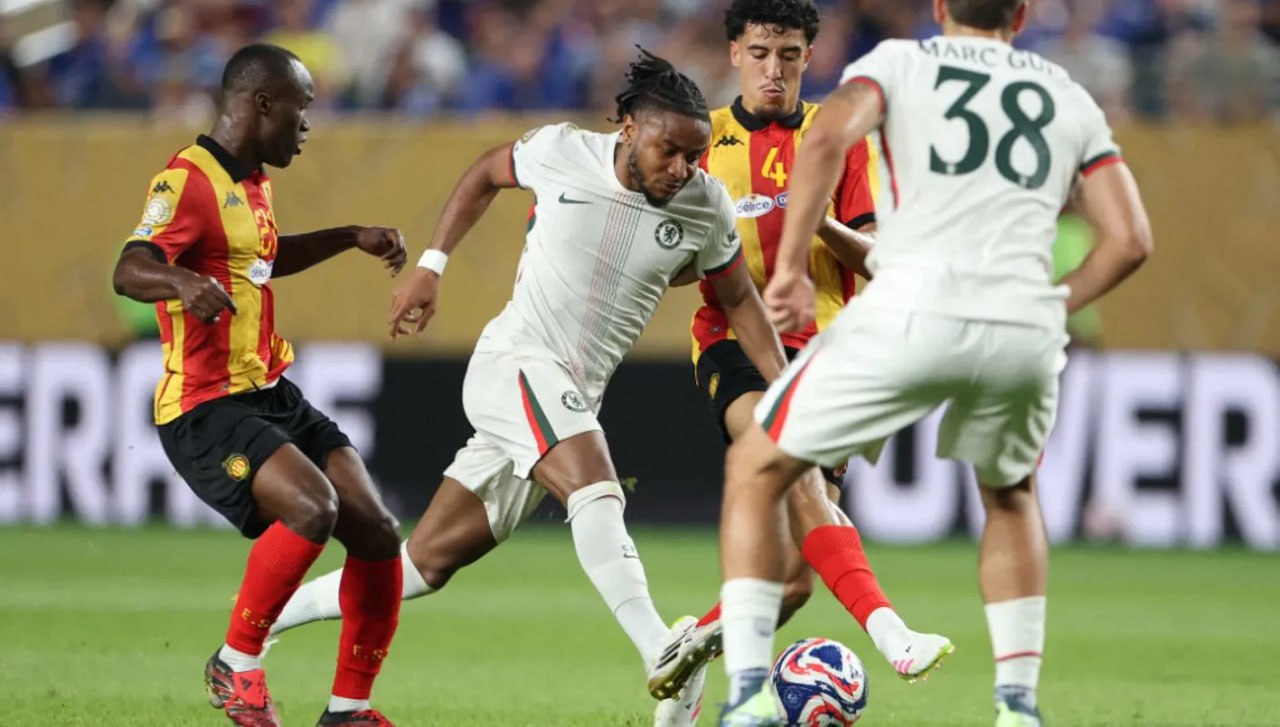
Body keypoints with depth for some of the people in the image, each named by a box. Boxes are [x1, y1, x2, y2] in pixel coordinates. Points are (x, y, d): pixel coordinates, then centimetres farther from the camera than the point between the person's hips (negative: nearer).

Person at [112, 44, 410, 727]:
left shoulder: (250, 181, 16)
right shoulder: (188, 180, -14)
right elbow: (128, 270, -30)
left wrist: (352, 237, 36)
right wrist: (183, 282, -51)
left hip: (273, 397, 9)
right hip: (205, 409, -9)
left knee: (378, 534, 0)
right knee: (311, 506, -30)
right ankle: (235, 665, -11)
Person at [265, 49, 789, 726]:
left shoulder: (704, 206, -1)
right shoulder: (561, 153, -7)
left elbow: (739, 298, 12)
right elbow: (485, 173, 13)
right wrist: (431, 266, 10)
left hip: (572, 400, 5)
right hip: (514, 364, -5)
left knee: (428, 563, 8)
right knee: (596, 491, -33)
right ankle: (665, 664, -49)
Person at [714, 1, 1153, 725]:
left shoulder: (900, 61, 15)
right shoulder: (1070, 98, 23)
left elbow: (828, 136, -7)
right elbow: (1131, 239, 15)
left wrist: (792, 269, -5)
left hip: (913, 313, -3)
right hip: (1026, 330, 3)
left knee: (754, 472, 15)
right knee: (1011, 496, 34)